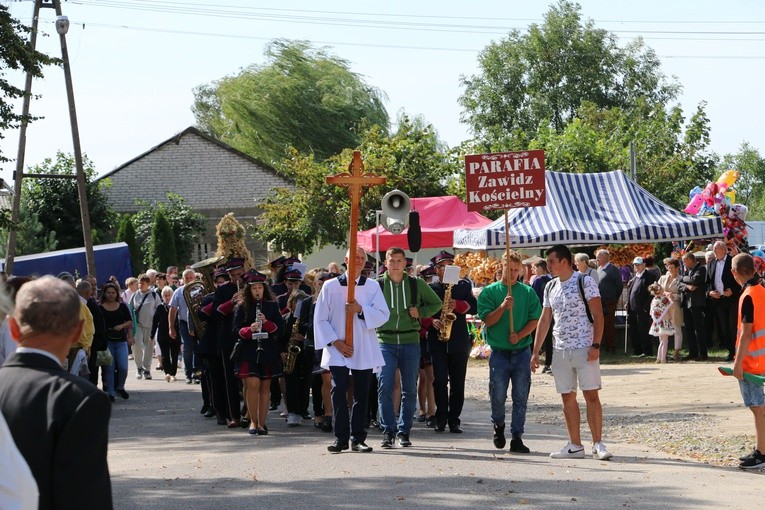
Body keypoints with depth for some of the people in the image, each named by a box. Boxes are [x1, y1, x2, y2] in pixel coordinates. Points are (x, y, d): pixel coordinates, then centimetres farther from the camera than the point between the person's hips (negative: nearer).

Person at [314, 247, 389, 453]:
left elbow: (383, 314, -1)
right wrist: (335, 342, -6)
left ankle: (358, 439, 10)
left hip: (365, 351, 2)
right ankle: (341, 438, -3)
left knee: (361, 394, 3)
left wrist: (361, 310, -16)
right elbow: (320, 318, 3)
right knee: (339, 391, -10)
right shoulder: (330, 286, 4)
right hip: (338, 350, -2)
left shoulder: (372, 287, 8)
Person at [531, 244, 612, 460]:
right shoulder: (550, 287, 14)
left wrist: (596, 345, -17)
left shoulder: (584, 282, -5)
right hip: (560, 351, 6)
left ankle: (598, 444, -2)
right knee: (568, 398, 6)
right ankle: (575, 446, 11)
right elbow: (544, 320, 17)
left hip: (584, 349, -6)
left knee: (591, 395, -7)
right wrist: (536, 351, 13)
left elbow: (598, 315, -8)